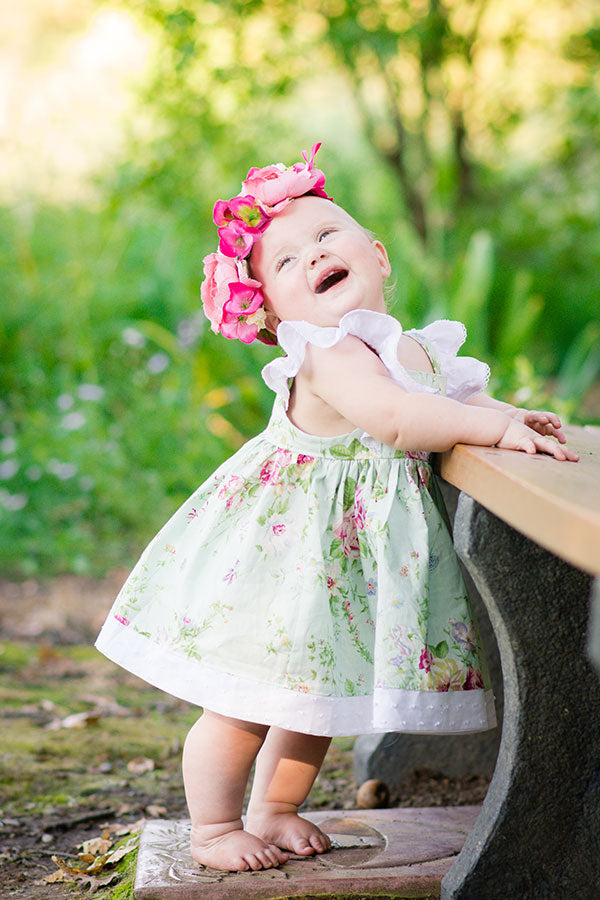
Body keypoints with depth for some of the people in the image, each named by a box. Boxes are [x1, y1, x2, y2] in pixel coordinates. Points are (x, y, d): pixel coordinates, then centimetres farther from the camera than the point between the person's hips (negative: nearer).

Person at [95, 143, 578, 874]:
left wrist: (513, 414, 2)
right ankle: (213, 828, 21)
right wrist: (496, 427, -34)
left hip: (363, 549, 8)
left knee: (322, 687, 19)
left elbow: (456, 400, 21)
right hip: (288, 543, -8)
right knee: (247, 700, 0)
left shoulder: (415, 350, 5)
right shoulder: (329, 355, -24)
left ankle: (274, 812, 38)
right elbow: (394, 418, -39)